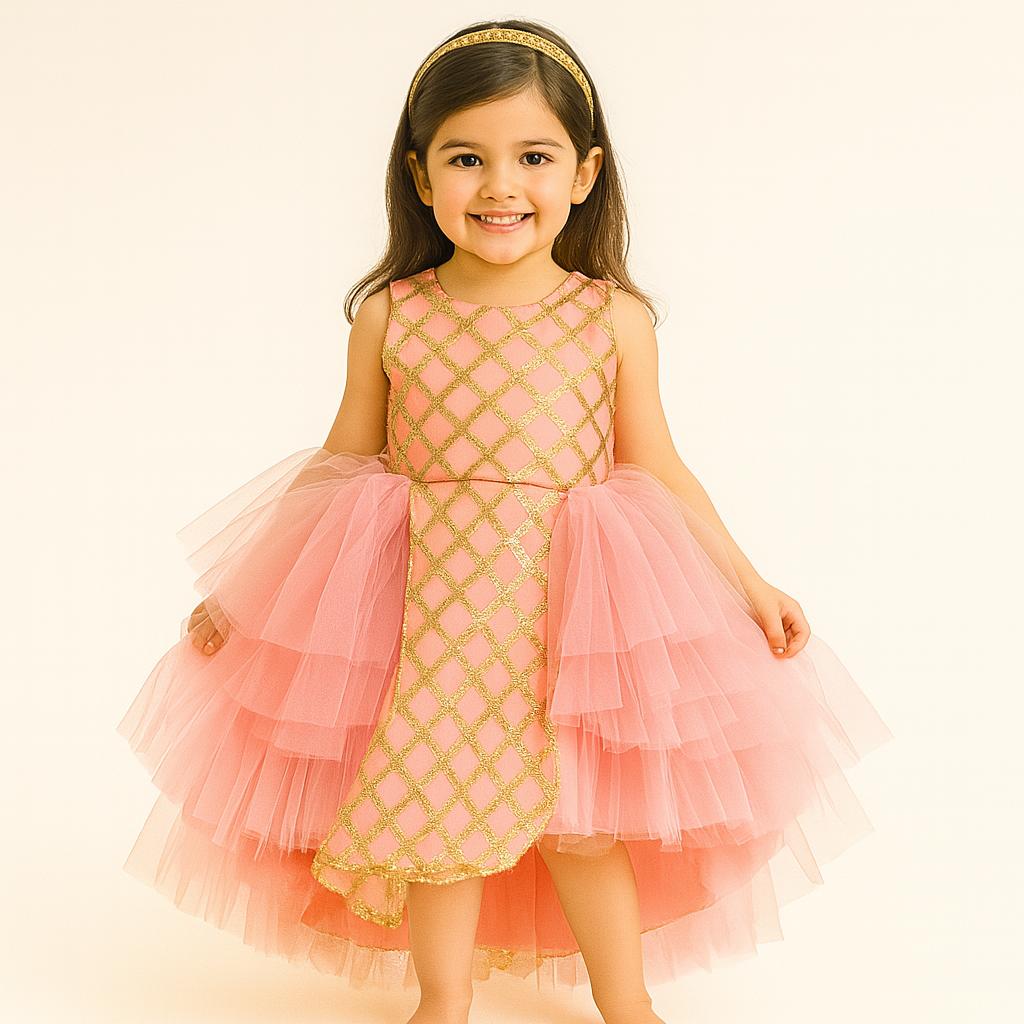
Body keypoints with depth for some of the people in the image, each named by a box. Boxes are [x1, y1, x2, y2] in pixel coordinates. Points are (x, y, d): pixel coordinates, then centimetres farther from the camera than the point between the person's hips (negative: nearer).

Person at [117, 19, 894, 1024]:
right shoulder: (389, 316, -2)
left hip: (569, 609, 0)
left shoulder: (614, 318, -3)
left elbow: (656, 469, 6)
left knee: (580, 817, 8)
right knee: (435, 807, 8)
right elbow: (342, 463, 6)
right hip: (431, 610, 0)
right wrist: (243, 592, 7)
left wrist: (750, 583, 6)